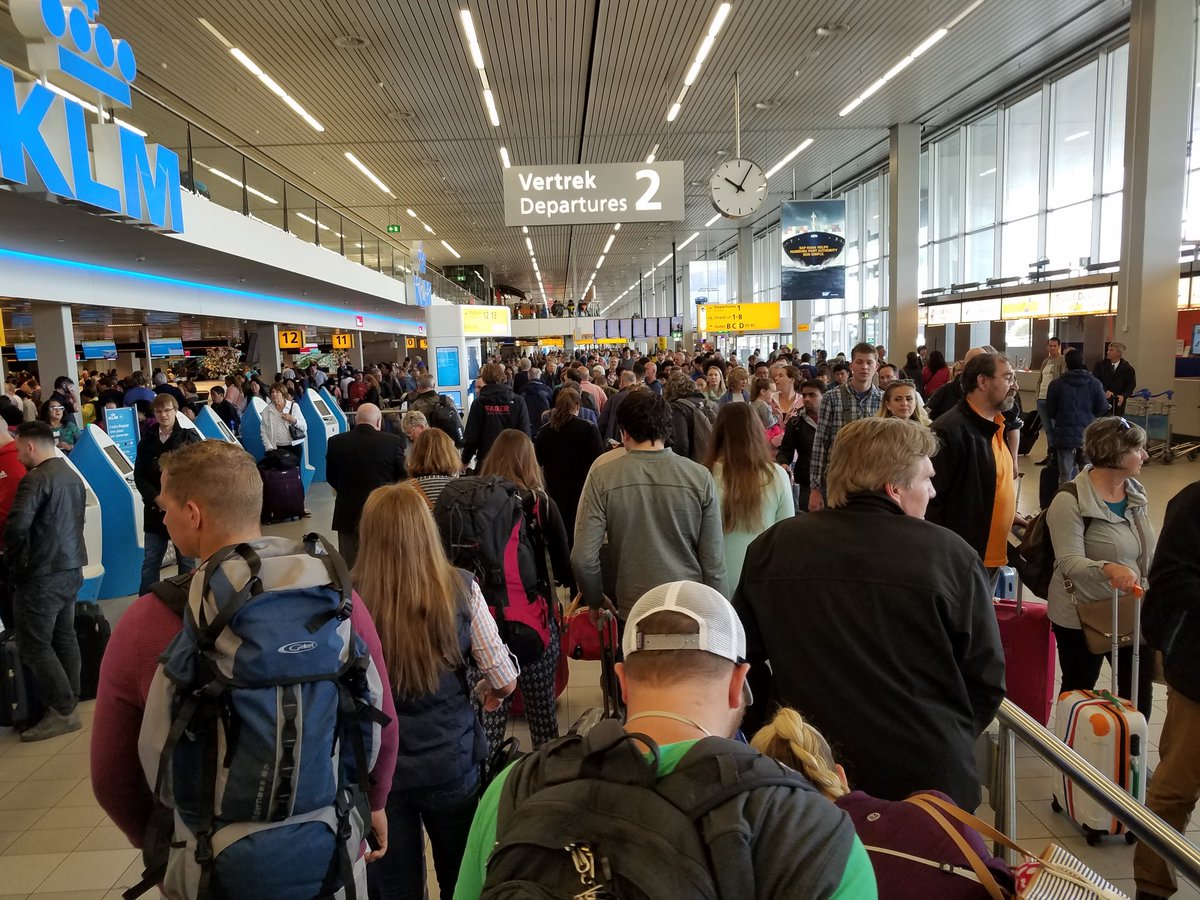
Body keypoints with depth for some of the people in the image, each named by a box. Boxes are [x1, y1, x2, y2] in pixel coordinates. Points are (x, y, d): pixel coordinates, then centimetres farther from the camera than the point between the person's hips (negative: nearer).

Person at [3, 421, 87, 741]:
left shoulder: (36, 479, -17)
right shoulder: (73, 476, 10)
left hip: (42, 574, -8)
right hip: (71, 567, 9)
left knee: (34, 645, -1)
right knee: (64, 637, 15)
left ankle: (62, 712, 1)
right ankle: (70, 701, 22)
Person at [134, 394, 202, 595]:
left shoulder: (190, 438, -3)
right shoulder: (146, 442, 7)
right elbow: (139, 475, 4)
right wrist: (156, 498, -10)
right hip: (155, 509, 3)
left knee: (186, 561, 6)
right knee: (149, 562, 10)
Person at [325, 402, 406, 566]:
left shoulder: (336, 442, -5)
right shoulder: (393, 441, -12)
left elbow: (331, 478, 6)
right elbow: (403, 476, -2)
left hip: (347, 515, 1)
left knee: (349, 565, 11)